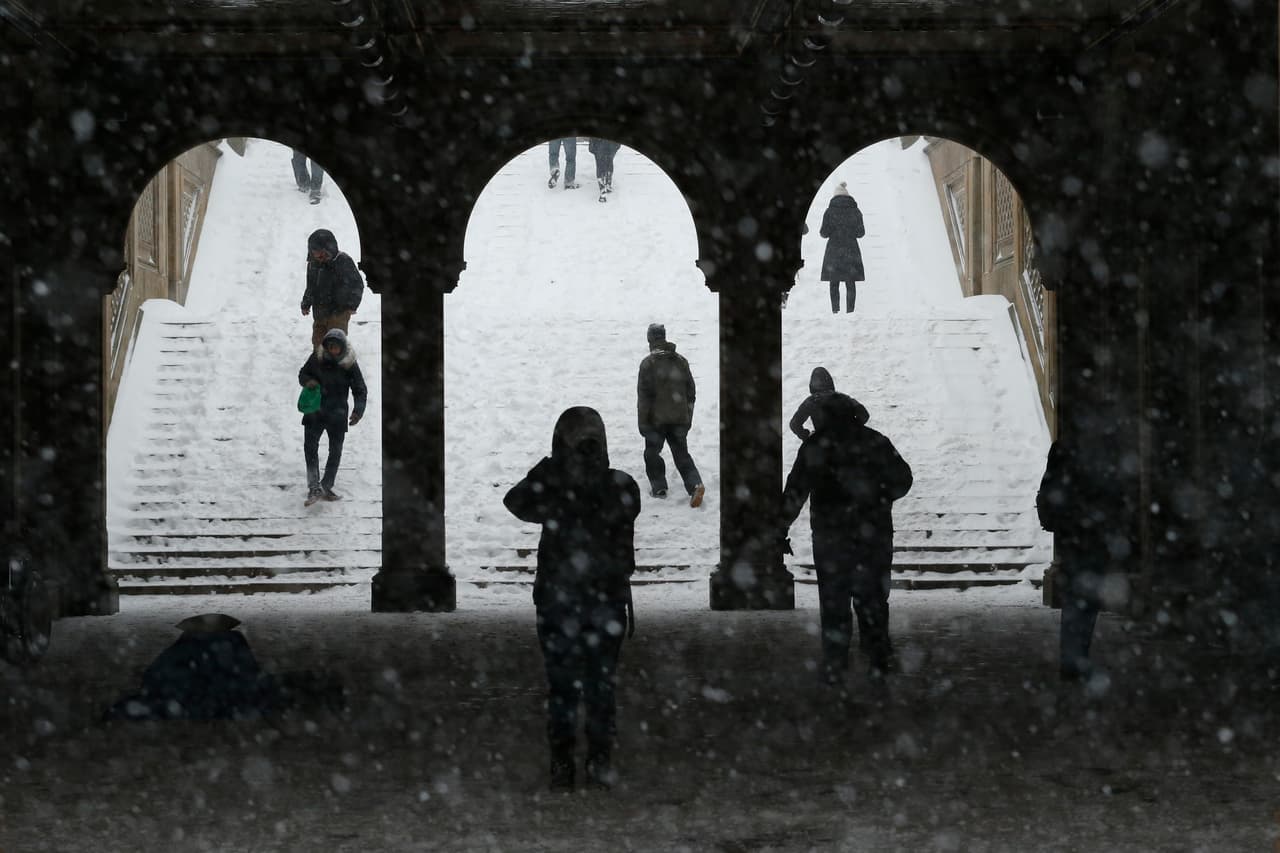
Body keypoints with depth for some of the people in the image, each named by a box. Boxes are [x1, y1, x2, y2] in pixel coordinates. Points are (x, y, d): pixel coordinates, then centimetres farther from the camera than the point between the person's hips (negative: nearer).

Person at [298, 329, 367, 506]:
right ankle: (314, 488, -10)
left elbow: (360, 390, -6)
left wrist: (358, 410, -21)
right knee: (310, 446, -10)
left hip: (337, 413, 0)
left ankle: (326, 487, 25)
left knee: (335, 451, 9)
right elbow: (303, 373, 9)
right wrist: (307, 381, -15)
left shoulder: (350, 364, -10)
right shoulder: (317, 358, -6)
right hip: (315, 410, 0)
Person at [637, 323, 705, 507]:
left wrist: (642, 422, -5)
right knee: (682, 454, 7)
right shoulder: (681, 362, 6)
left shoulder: (648, 364, -10)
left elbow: (643, 395, -11)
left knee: (652, 452, 13)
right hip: (680, 419, 4)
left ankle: (658, 487, 13)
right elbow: (691, 392, 11)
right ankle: (695, 484, -11)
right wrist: (688, 418, 19)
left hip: (657, 419, -4)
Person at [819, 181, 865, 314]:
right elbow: (861, 233, 3)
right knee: (850, 283, 6)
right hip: (851, 250, 1)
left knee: (834, 283, 6)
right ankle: (850, 310, 1)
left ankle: (835, 310, -1)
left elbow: (824, 233, -6)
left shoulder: (830, 211, -4)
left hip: (834, 250, -1)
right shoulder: (855, 211, 0)